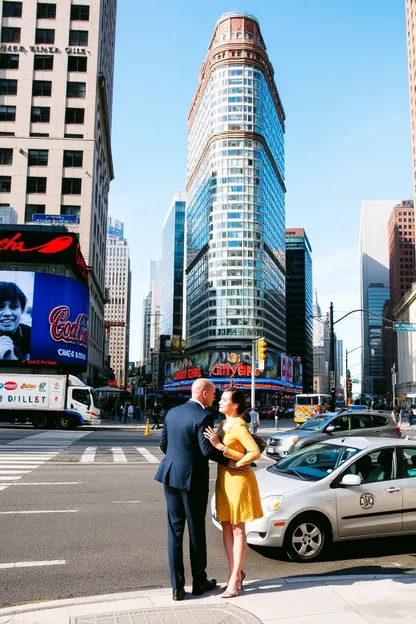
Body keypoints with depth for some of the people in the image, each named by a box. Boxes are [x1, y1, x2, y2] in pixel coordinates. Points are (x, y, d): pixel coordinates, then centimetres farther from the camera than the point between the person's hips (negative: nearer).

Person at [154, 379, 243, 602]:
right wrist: (229, 462, -13)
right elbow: (207, 449, -24)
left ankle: (177, 586, 14)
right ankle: (199, 581, 25)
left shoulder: (173, 412, 6)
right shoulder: (204, 416, -16)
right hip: (193, 479, -6)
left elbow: (163, 443, 11)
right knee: (196, 531, 10)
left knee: (175, 531, 10)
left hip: (171, 475, 6)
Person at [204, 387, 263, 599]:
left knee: (237, 530, 2)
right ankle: (236, 573, 24)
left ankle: (235, 578, 10)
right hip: (224, 479, 8)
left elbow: (255, 452, -27)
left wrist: (237, 464, -20)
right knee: (226, 528, 13)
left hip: (238, 479, -8)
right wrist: (215, 444, -7)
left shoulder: (239, 426, -17)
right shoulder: (223, 424, 10)